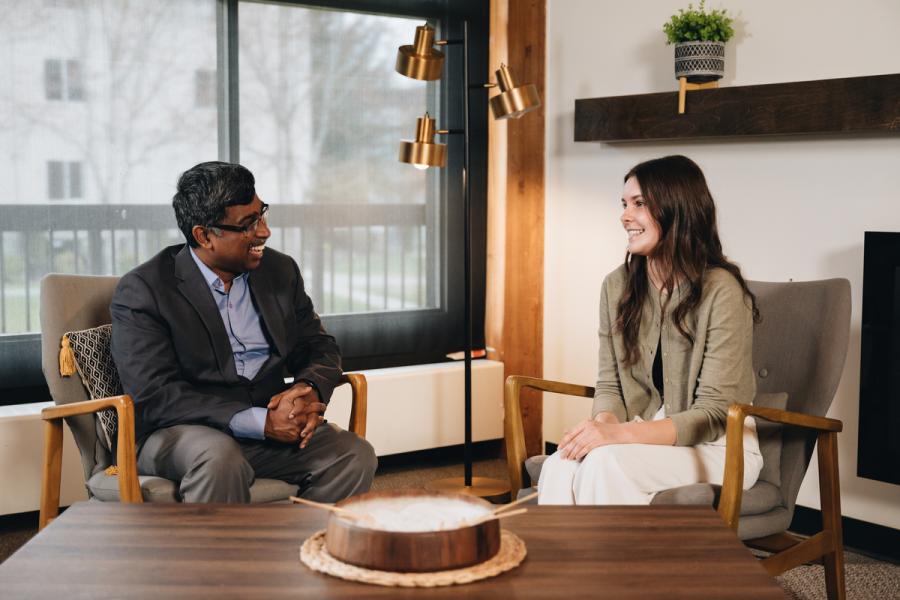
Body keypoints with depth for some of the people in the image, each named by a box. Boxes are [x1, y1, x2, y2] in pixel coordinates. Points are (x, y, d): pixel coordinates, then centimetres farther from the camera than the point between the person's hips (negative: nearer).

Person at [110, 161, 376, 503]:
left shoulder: (280, 271, 10)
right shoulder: (142, 291, -7)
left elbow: (320, 347, 16)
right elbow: (155, 396, -15)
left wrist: (308, 391, -10)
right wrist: (260, 421, -24)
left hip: (271, 423, 5)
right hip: (179, 434, -4)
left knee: (355, 455, -20)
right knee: (221, 459, -37)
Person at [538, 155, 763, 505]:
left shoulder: (721, 290, -13)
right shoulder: (617, 286, 5)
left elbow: (714, 414, -15)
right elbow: (609, 384, 9)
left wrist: (621, 433, -27)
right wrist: (604, 422, -16)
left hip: (719, 448, -4)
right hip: (646, 441, 5)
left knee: (606, 462, -34)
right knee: (559, 466, -29)